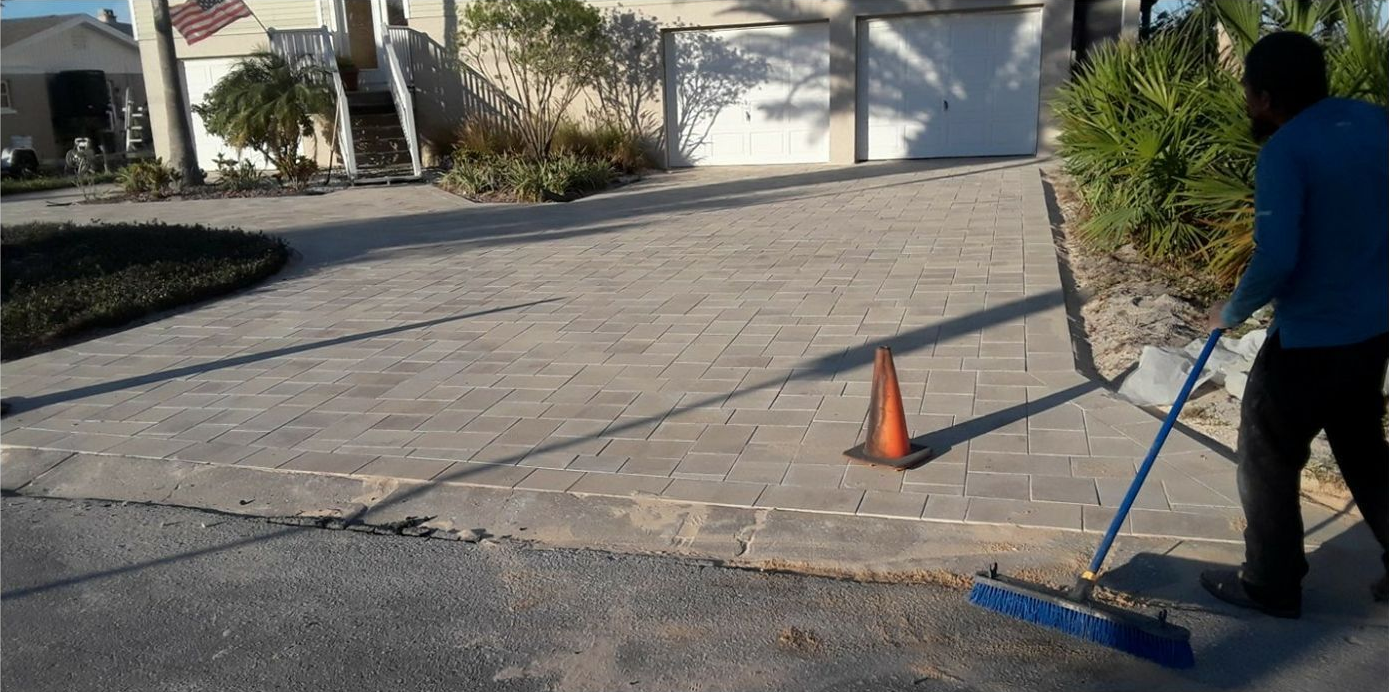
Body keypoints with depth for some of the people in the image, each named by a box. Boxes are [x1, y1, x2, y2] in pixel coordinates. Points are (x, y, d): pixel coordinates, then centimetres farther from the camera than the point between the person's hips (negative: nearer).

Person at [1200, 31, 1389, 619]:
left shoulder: (1284, 151, -20)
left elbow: (1276, 259, -28)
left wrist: (1232, 312, -12)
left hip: (1312, 337, -8)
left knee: (1268, 461, 9)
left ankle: (1271, 586, 21)